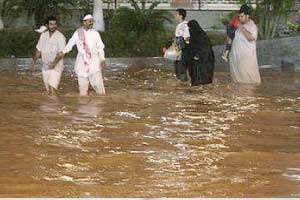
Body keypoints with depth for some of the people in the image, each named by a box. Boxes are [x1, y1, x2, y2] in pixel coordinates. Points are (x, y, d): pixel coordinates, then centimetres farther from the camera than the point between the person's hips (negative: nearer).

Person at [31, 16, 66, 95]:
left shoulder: (60, 37, -11)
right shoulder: (43, 36, 7)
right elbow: (39, 50, 16)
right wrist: (33, 62, 14)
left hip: (56, 66, -6)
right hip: (45, 66, 6)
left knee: (52, 86, -21)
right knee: (48, 89, 10)